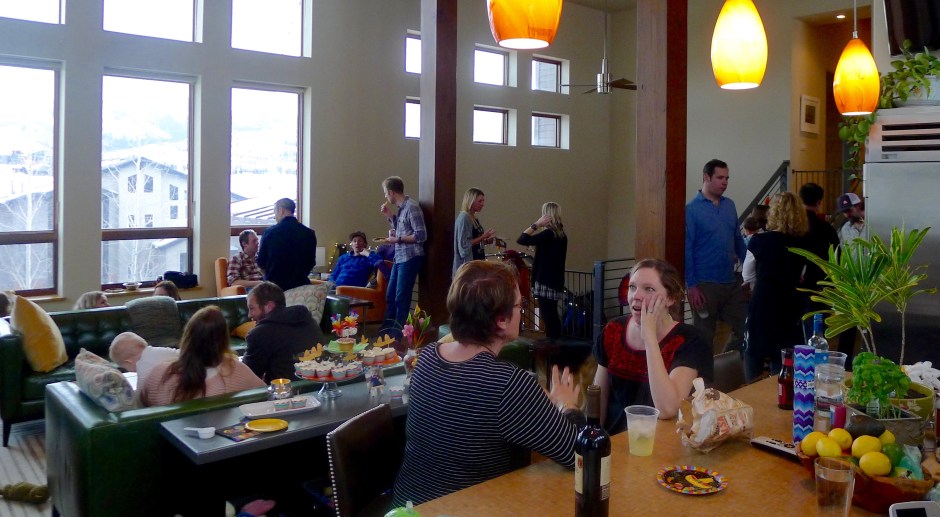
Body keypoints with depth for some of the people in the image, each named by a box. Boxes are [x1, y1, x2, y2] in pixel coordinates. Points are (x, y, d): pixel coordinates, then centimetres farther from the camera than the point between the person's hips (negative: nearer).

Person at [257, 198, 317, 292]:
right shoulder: (309, 233, -3)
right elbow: (311, 263, 4)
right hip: (300, 284, 1)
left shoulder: (269, 232, -7)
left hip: (274, 285, -1)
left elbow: (261, 263, 1)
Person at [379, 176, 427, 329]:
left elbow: (421, 235, -19)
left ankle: (397, 332, 12)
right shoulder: (402, 207, 11)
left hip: (410, 258, -9)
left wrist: (398, 239, -15)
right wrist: (389, 216, 11)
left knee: (401, 297, 0)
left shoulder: (411, 207, -16)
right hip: (400, 258, 9)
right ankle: (387, 329, 28)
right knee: (390, 296, 16)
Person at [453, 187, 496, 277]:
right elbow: (464, 245, -18)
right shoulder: (463, 218, -12)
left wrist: (487, 240, 6)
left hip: (477, 261, 9)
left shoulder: (474, 219, 13)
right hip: (467, 264, -9)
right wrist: (482, 237, -17)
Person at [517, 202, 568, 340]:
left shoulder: (548, 234, -17)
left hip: (546, 281, -9)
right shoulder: (561, 235, 10)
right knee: (552, 315, 16)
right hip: (555, 281, 9)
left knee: (547, 315, -6)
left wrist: (536, 225, -14)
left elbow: (521, 240, -20)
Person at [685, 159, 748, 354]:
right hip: (705, 286, -6)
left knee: (744, 329, 10)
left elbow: (738, 240, 16)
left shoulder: (729, 205, 9)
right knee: (704, 338, 6)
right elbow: (686, 249, -12)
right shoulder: (692, 209, -10)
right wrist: (691, 286, -15)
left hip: (732, 282, 6)